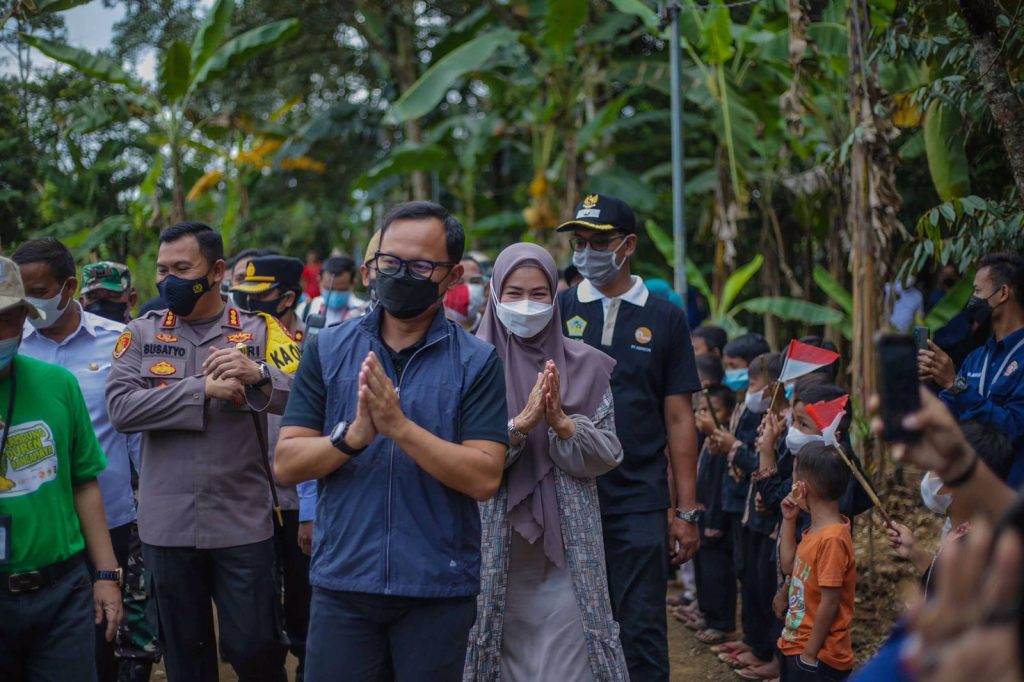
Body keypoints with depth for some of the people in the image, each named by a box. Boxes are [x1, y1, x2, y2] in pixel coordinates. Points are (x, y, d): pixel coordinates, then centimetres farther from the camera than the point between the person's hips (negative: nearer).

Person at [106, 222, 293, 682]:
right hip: (167, 525, 2)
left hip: (243, 523, -2)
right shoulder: (141, 334, 5)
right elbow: (120, 407, -10)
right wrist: (202, 390, -16)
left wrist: (258, 376, -29)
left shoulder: (259, 331, 2)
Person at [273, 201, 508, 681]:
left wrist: (400, 426, -21)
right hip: (341, 582, 1)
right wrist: (353, 435, -20)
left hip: (439, 588, -1)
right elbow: (286, 465, -2)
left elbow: (484, 478, -12)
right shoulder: (326, 350, 3)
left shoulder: (478, 363, -2)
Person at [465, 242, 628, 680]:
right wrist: (522, 422, -21)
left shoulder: (584, 365, 5)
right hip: (495, 545, -1)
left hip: (567, 546, 1)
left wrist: (560, 421, -16)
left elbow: (607, 456, 0)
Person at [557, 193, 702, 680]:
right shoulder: (558, 311, 7)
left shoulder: (664, 319, 5)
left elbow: (679, 419, 5)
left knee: (641, 635, 1)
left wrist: (686, 510, 2)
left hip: (639, 500, -1)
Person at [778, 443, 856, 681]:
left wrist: (810, 655, -18)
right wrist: (788, 520, 9)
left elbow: (829, 603, -23)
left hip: (818, 658, -10)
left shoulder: (832, 538, -24)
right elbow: (789, 567, 17)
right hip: (796, 647, 10)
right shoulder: (815, 530, 4)